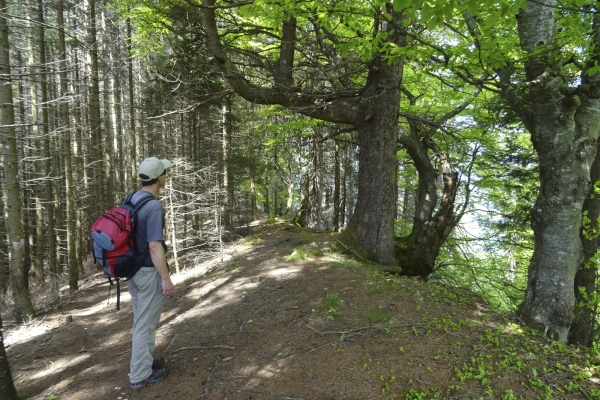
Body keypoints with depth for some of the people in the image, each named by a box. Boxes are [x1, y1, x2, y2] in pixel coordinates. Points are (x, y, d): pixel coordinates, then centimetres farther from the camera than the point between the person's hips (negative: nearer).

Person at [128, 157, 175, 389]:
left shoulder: (132, 200, 5)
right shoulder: (154, 206, -23)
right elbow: (155, 247, -26)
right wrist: (166, 278, -18)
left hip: (132, 269, 9)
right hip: (149, 272, -9)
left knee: (141, 320, 22)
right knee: (146, 323, 6)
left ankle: (143, 363, 38)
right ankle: (140, 375, 20)